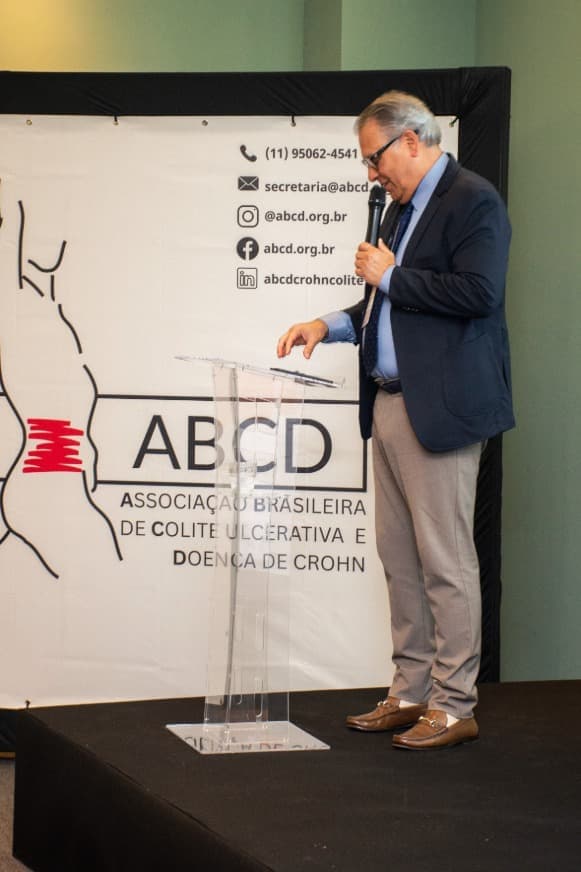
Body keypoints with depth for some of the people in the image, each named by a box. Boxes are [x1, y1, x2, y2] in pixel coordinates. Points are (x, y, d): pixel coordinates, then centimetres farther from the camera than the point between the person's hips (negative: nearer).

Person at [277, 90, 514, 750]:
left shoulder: (472, 201, -9)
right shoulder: (402, 206, 19)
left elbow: (478, 293, -21)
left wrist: (389, 275, -13)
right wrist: (331, 325, 12)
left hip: (438, 407, -9)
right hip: (390, 404, 10)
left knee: (446, 562, -4)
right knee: (398, 557, 12)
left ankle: (454, 707, 4)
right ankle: (411, 693, 21)